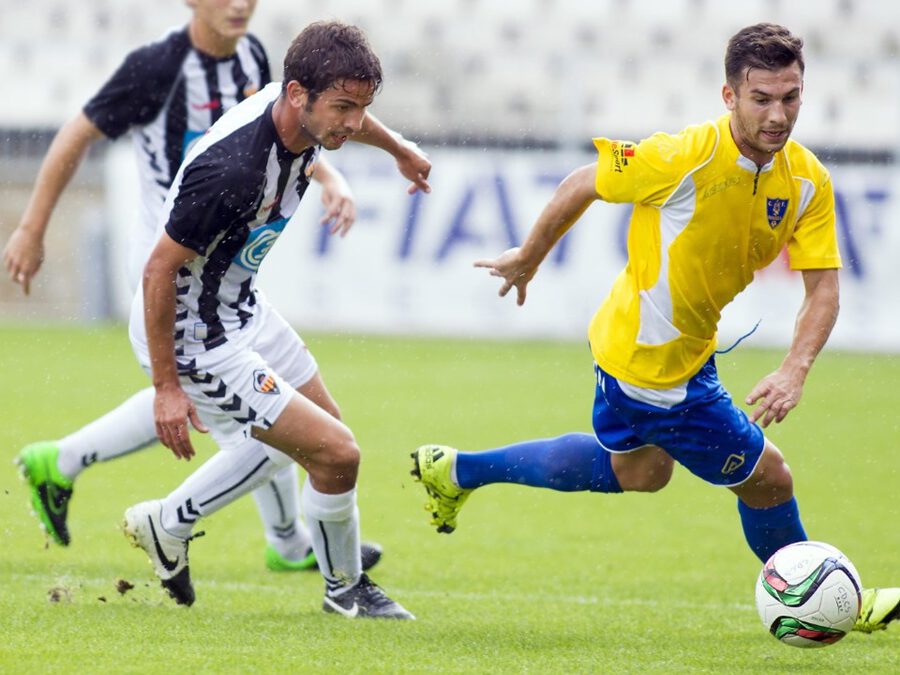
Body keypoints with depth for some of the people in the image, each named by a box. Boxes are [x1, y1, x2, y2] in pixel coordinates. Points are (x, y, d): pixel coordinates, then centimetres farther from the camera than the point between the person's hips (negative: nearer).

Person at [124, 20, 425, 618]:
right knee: (336, 451, -10)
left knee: (297, 430, 28)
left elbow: (349, 123, 17)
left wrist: (399, 149, 38)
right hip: (195, 338, -10)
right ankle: (346, 588, 17)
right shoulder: (233, 171, -37)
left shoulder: (304, 114, -11)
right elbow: (160, 270, -28)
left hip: (239, 306, 10)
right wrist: (167, 386, -22)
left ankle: (166, 527, 42)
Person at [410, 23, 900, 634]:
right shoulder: (686, 157, -29)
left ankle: (456, 471, 45)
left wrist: (795, 371, -25)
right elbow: (581, 186, -14)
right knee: (767, 478, -1)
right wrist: (527, 259, 0)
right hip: (656, 370, -9)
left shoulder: (809, 181, -10)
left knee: (637, 471, 32)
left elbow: (823, 287, -9)